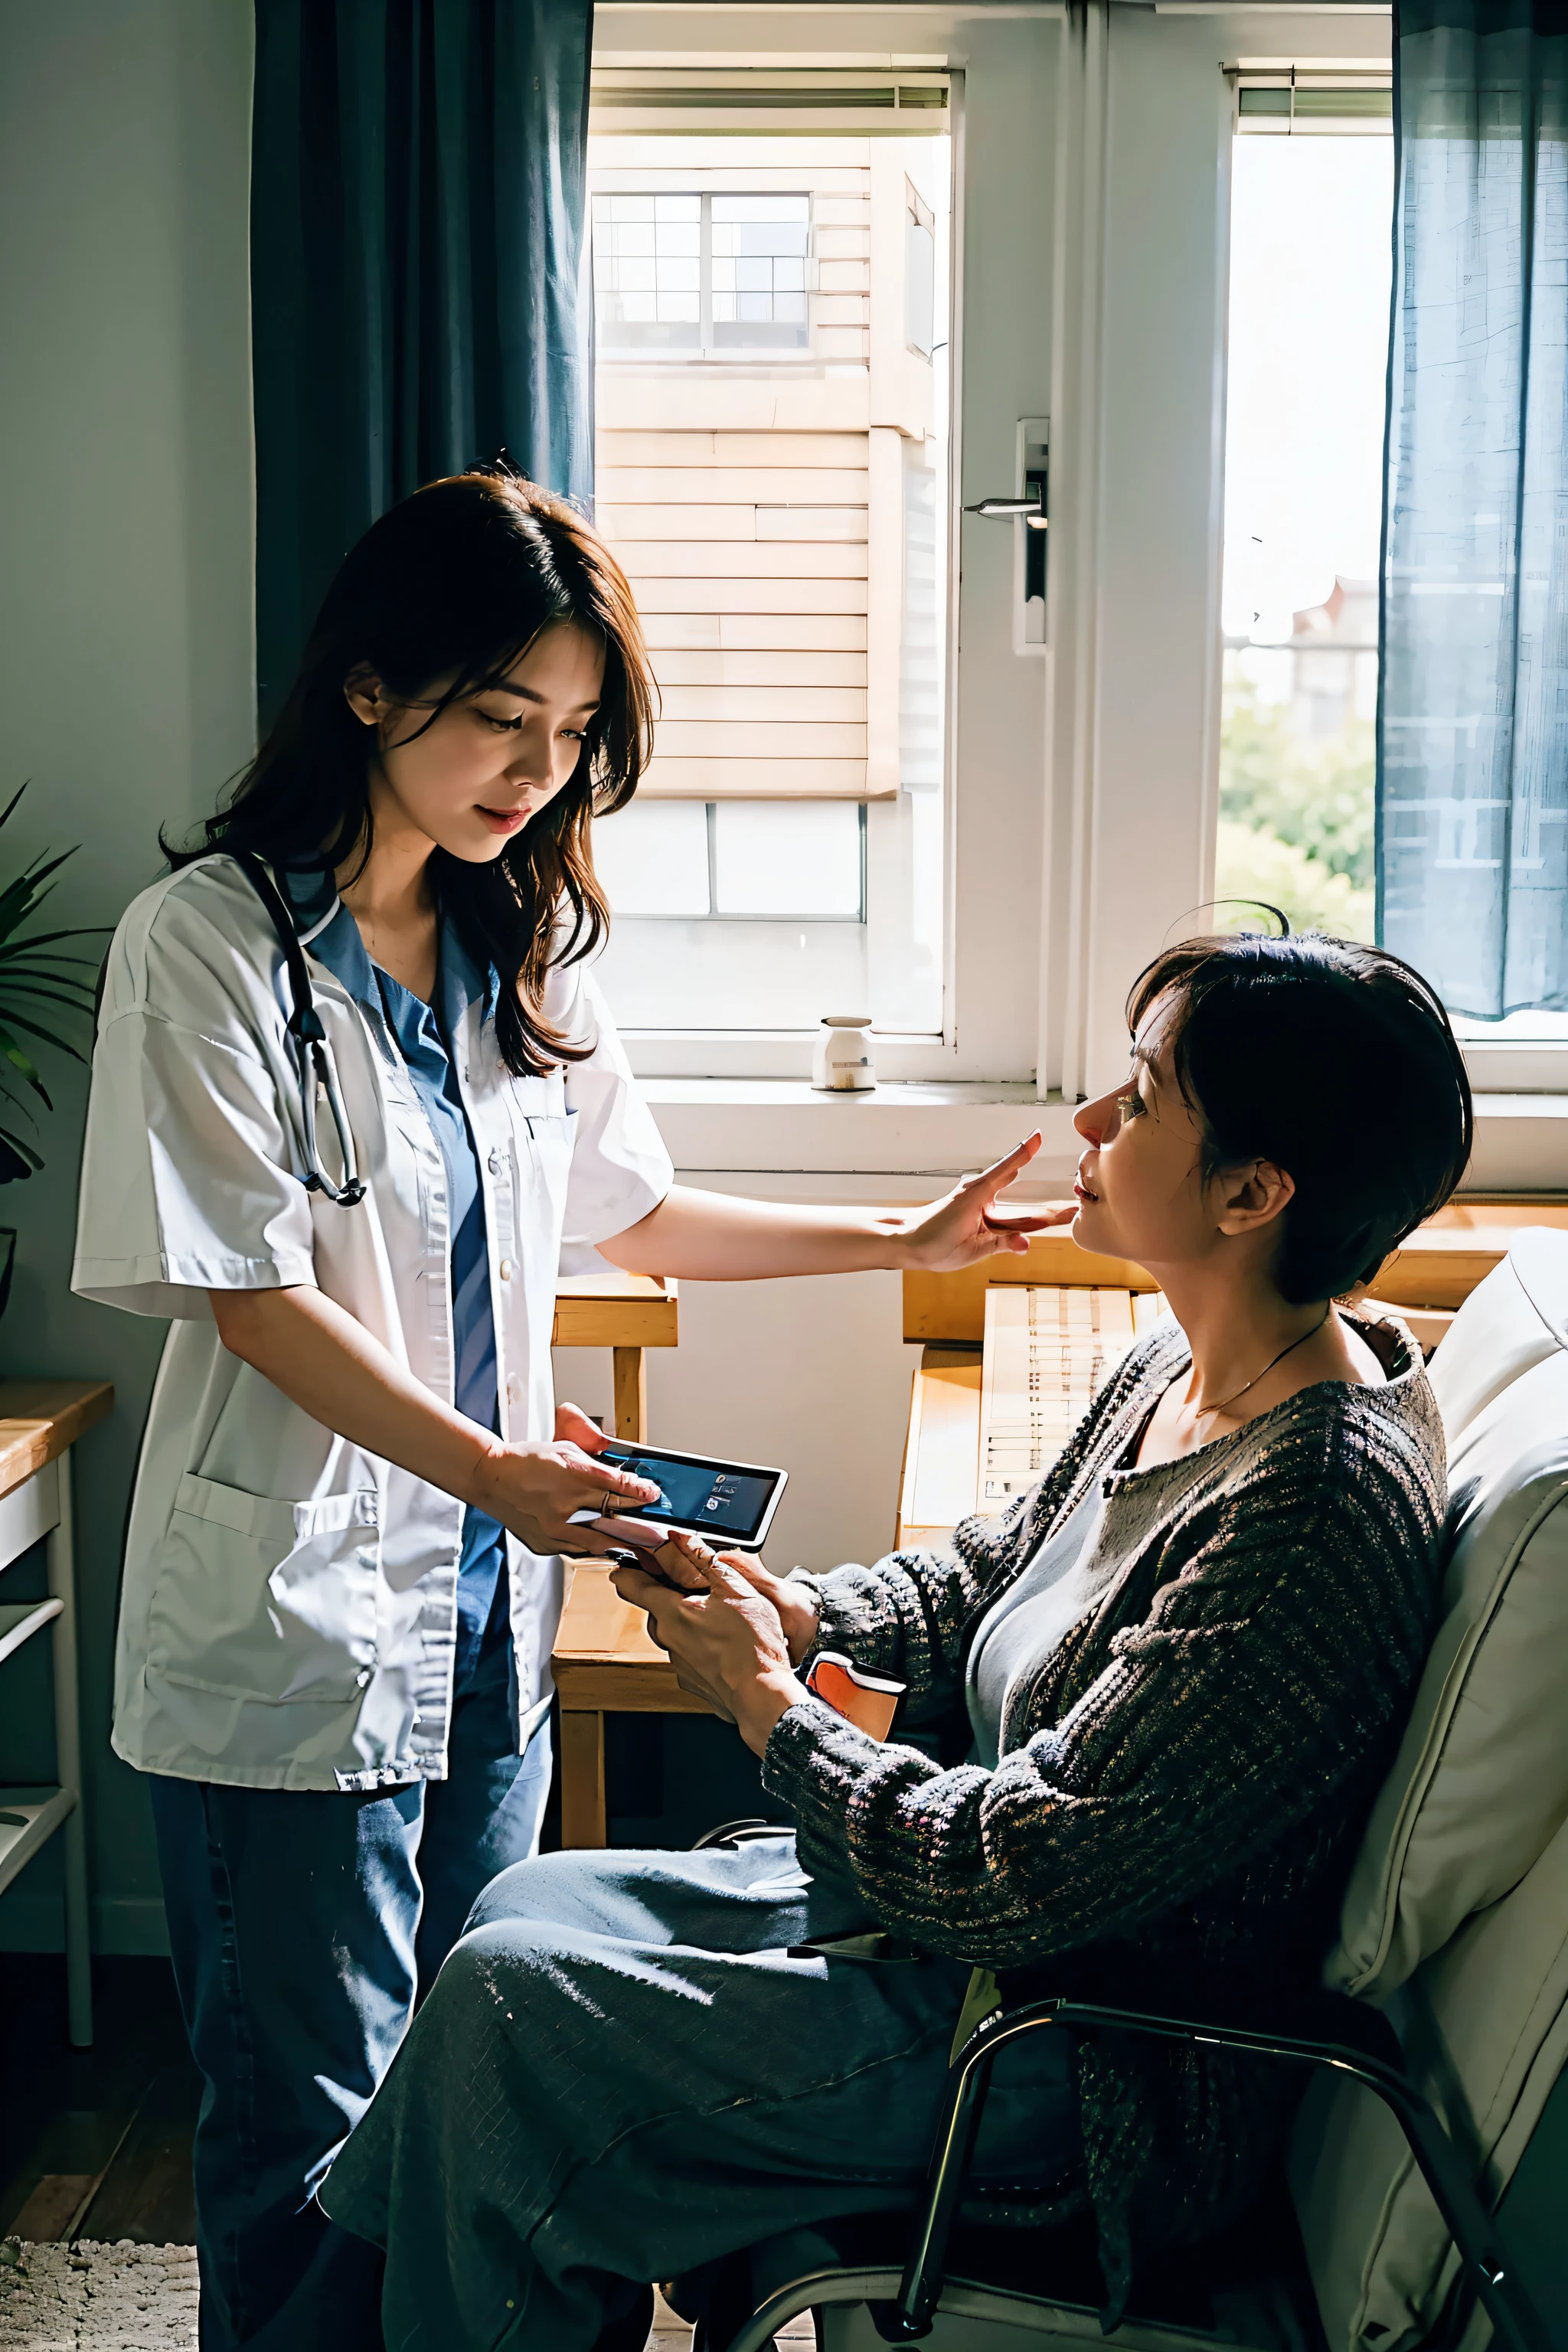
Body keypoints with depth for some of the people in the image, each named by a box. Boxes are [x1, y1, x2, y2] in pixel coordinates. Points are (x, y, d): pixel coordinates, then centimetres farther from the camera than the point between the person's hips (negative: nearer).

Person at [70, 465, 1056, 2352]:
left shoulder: (513, 954, 11)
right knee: (314, 2127, 3)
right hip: (294, 1620, -6)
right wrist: (488, 1467, -25)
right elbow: (251, 1291, -15)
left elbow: (636, 1216, 18)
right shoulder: (208, 942, -10)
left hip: (487, 1612, 6)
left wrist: (905, 1240, 13)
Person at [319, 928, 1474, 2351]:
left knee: (511, 1997, -8)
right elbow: (1003, 1566, 17)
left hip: (1092, 2061, -9)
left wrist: (769, 1703, -16)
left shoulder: (1318, 1512, -31)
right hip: (970, 1888, 9)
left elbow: (1018, 1877, -29)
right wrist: (804, 1611, -1)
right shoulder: (1180, 1371, -1)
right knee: (529, 1907, 10)